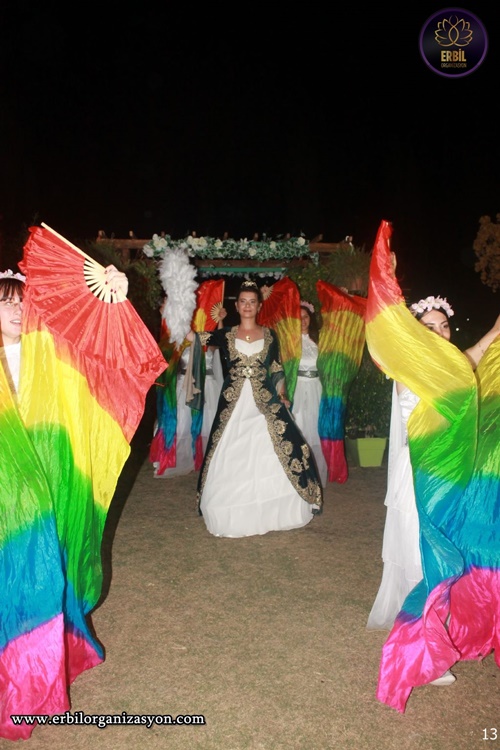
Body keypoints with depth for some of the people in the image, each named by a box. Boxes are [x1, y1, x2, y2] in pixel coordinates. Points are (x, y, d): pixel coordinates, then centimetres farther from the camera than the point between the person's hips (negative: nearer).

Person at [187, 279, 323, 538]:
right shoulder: (226, 334, 4)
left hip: (264, 402, 0)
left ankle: (272, 512, 15)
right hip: (234, 404, 0)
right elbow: (196, 337, -6)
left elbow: (276, 368, 8)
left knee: (277, 454, -4)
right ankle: (234, 516, 22)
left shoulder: (269, 335, 6)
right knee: (231, 461, 4)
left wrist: (281, 395, -4)